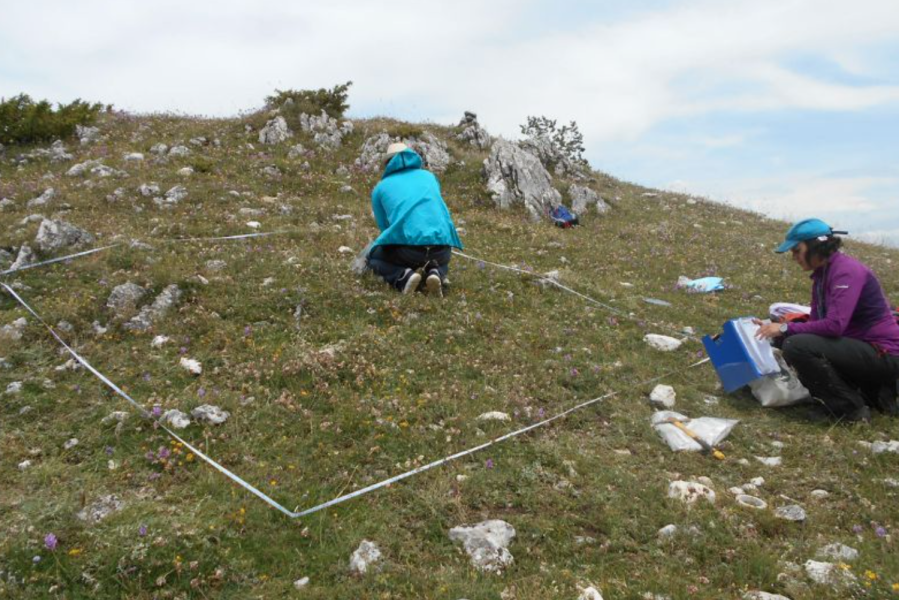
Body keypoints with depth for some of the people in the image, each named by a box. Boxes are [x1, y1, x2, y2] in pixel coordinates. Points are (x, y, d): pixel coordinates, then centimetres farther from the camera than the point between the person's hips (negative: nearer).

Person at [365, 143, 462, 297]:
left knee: (373, 258, 27)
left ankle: (404, 277, -4)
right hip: (441, 246, 3)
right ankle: (435, 274, 1)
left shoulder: (380, 187, 19)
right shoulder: (429, 176, 26)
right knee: (441, 262, 39)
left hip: (408, 246, -3)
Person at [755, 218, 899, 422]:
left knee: (796, 346, -24)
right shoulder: (822, 274, 9)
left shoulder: (847, 270, -18)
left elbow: (834, 325, -28)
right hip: (860, 347, 10)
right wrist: (774, 330, -2)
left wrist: (786, 328, -20)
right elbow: (816, 322, 10)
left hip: (882, 353, -10)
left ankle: (851, 408, -8)